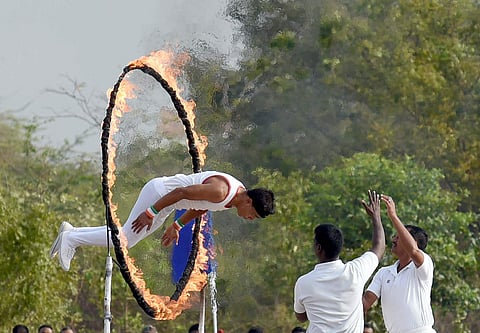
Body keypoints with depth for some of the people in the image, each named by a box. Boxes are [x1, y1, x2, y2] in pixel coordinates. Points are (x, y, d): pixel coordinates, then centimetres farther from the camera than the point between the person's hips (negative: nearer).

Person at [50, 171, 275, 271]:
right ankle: (71, 239, 0)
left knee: (125, 236, 12)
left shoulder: (237, 193, 2)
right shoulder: (220, 191, -30)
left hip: (163, 199, 9)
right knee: (125, 240, -9)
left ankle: (71, 233, 17)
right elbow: (182, 192, -29)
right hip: (160, 193, -9)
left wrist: (177, 226, 22)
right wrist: (151, 213, -25)